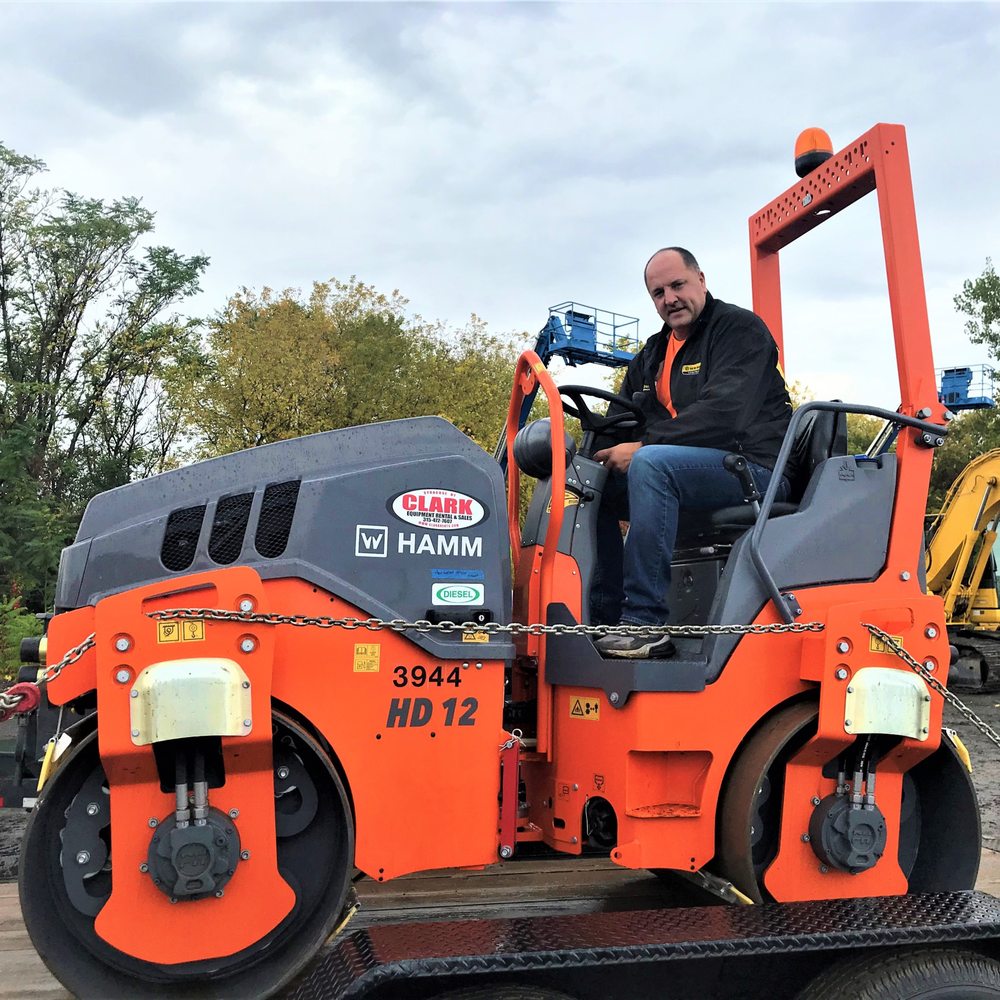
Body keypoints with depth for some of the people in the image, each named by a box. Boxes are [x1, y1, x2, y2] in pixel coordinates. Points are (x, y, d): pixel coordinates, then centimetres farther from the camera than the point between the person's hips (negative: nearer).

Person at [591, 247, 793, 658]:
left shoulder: (739, 328, -5)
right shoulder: (651, 355, 20)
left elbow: (725, 413, -21)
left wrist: (643, 446, -23)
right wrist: (607, 447, -6)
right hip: (684, 472, 8)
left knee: (650, 464, -33)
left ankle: (646, 623, -33)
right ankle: (605, 618, -3)